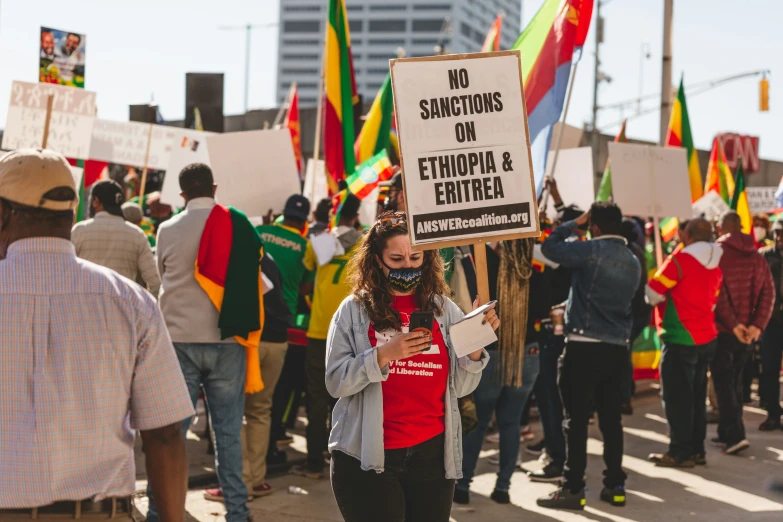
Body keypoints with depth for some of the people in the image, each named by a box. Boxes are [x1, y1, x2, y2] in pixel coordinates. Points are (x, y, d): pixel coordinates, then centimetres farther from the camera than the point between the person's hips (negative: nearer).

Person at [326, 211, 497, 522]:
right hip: (367, 457, -3)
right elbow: (336, 382, -7)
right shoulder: (354, 310, 0)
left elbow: (460, 387, 4)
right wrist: (384, 354, -21)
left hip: (432, 455, 3)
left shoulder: (443, 308, 6)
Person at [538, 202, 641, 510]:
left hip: (585, 345, -7)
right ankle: (615, 486, 14)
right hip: (618, 346, 7)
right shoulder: (633, 261, 12)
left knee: (577, 419, -3)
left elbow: (549, 246, -4)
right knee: (611, 418, 11)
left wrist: (575, 223, 7)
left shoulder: (592, 251, -11)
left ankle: (573, 489, -2)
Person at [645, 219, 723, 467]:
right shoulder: (715, 266, 9)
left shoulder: (679, 260, -14)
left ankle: (680, 452, 0)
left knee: (677, 397, -1)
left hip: (680, 339, -8)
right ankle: (697, 449, 18)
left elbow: (652, 294, -13)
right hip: (707, 337, 8)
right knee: (697, 395, 14)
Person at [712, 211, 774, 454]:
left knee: (723, 382, -2)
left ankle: (735, 434, -13)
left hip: (723, 330, -5)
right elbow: (768, 293, 1)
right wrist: (757, 325, -6)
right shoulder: (757, 257, 9)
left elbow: (717, 291, -18)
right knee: (735, 381, 16)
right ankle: (727, 433, 20)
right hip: (747, 332, 5)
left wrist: (732, 323, -16)